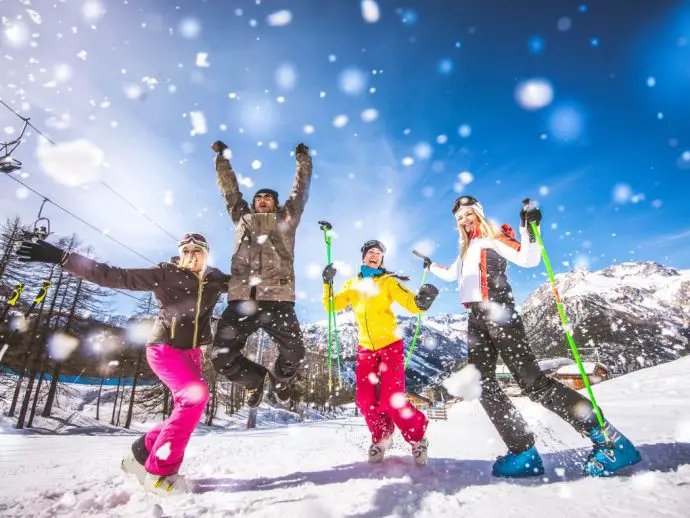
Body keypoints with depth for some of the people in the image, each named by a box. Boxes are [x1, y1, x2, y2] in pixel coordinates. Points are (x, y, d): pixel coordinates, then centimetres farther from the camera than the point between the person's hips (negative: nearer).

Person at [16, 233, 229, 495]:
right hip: (164, 347, -6)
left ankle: (141, 454, 30)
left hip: (191, 351, 6)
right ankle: (159, 471, -12)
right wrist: (62, 258, -21)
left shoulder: (214, 280, 2)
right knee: (196, 395, -26)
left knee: (186, 411, 7)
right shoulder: (165, 274, -12)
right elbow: (114, 276, -16)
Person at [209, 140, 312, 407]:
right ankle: (254, 378, 27)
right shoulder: (242, 217, 25)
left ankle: (280, 378, 31)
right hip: (242, 299, 2)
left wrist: (302, 158, 28)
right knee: (222, 357, -4)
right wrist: (221, 156, 33)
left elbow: (300, 189, 23)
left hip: (278, 299, -1)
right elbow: (229, 187, 29)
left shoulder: (286, 217, 21)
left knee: (294, 353, -6)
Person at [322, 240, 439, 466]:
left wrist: (422, 301, -37)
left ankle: (417, 438, 19)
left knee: (392, 401, -9)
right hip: (365, 348, 4)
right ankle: (381, 438, 30)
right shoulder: (352, 284, 9)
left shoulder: (388, 281, -3)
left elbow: (410, 303, -14)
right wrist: (328, 283, -11)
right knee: (366, 401, 1)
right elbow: (331, 306, 4)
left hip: (390, 345, -3)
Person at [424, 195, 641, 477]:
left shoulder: (493, 236, 3)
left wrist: (528, 228, -24)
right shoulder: (467, 248, 25)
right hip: (476, 319, 8)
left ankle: (608, 438, -3)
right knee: (483, 385, 0)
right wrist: (430, 265, 49)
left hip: (498, 312, -8)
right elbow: (451, 275, 40)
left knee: (532, 381, -13)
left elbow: (527, 259, -12)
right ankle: (523, 451, 3)